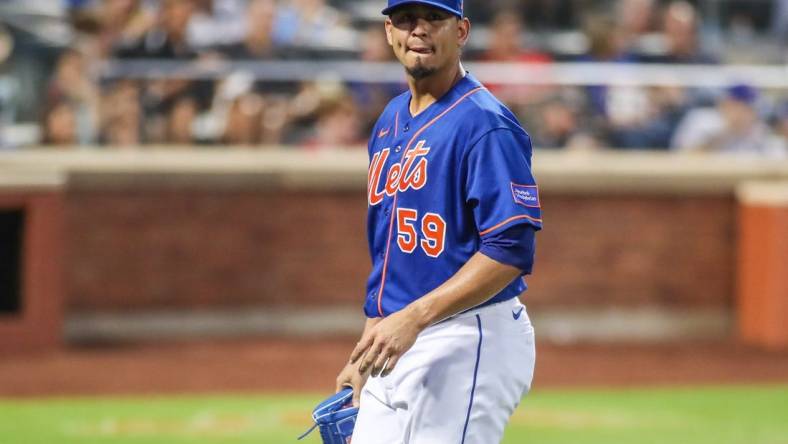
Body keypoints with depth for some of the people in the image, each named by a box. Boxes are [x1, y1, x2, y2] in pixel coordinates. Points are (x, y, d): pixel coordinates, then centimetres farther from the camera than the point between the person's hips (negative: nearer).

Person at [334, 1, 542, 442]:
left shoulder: (485, 124, -12)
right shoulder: (390, 121, 16)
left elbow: (511, 251, -20)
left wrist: (414, 317, -26)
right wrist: (362, 356, 21)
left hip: (468, 344, -9)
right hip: (396, 346, 9)